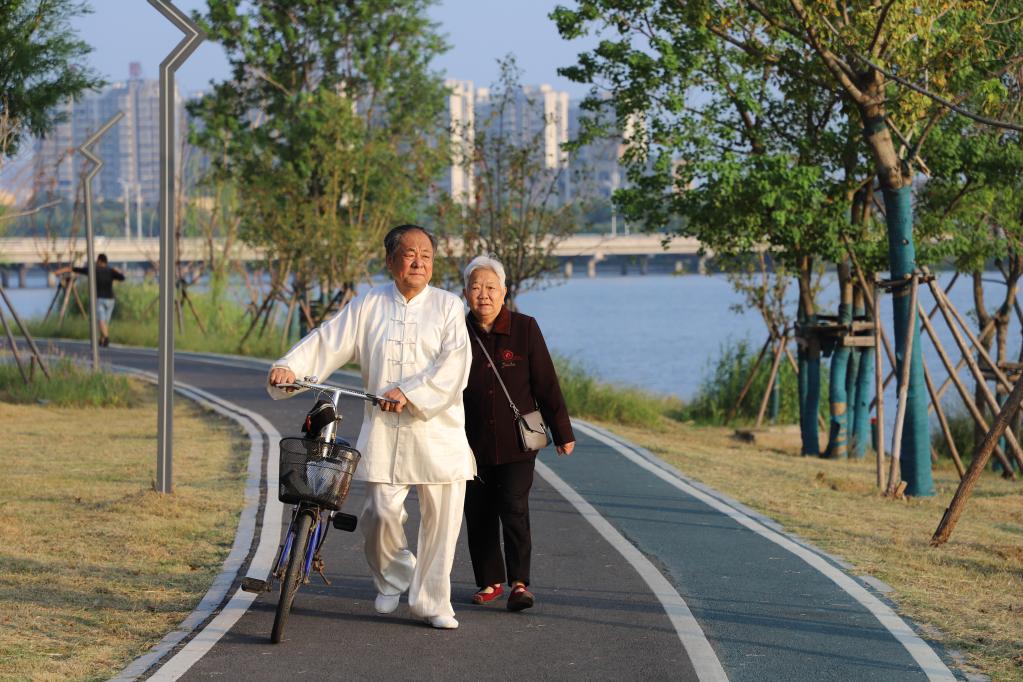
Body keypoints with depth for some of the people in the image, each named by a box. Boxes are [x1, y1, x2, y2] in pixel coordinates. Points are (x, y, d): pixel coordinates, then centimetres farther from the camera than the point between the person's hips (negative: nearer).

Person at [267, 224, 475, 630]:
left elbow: (454, 364, -7)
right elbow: (328, 341, 4)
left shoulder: (448, 307, 5)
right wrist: (289, 367, -14)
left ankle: (431, 601, 12)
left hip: (438, 431, 0)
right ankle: (392, 580, 23)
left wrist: (410, 394, -19)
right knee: (381, 512, -6)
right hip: (384, 430, 0)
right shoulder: (368, 306, 11)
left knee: (442, 516, -1)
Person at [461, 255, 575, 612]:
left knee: (514, 509, -12)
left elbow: (546, 384, 1)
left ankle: (519, 582, -10)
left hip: (517, 442, -2)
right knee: (478, 515, 7)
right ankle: (490, 580, 20)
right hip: (473, 444, 3)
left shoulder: (525, 328, -3)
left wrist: (561, 432, 4)